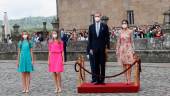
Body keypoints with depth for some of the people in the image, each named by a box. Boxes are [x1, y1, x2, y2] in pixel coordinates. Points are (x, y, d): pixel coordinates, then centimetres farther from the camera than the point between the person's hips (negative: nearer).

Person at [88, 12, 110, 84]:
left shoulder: (104, 26, 4)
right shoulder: (91, 27, 9)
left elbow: (107, 37, 3)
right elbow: (90, 38, 9)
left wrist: (107, 47, -3)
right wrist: (90, 48, 3)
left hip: (102, 48, -2)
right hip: (94, 48, 2)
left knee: (102, 64, 1)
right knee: (96, 65, 3)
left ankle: (102, 80, 6)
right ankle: (97, 80, 8)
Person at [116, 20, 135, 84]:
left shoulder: (130, 31, 0)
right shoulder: (120, 32, 6)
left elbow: (132, 41, 2)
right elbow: (118, 42, 9)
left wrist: (133, 50, -2)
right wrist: (117, 50, 6)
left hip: (128, 49, -3)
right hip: (122, 49, 3)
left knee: (128, 65, -8)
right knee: (124, 65, 4)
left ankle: (129, 80, -3)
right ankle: (126, 79, 11)